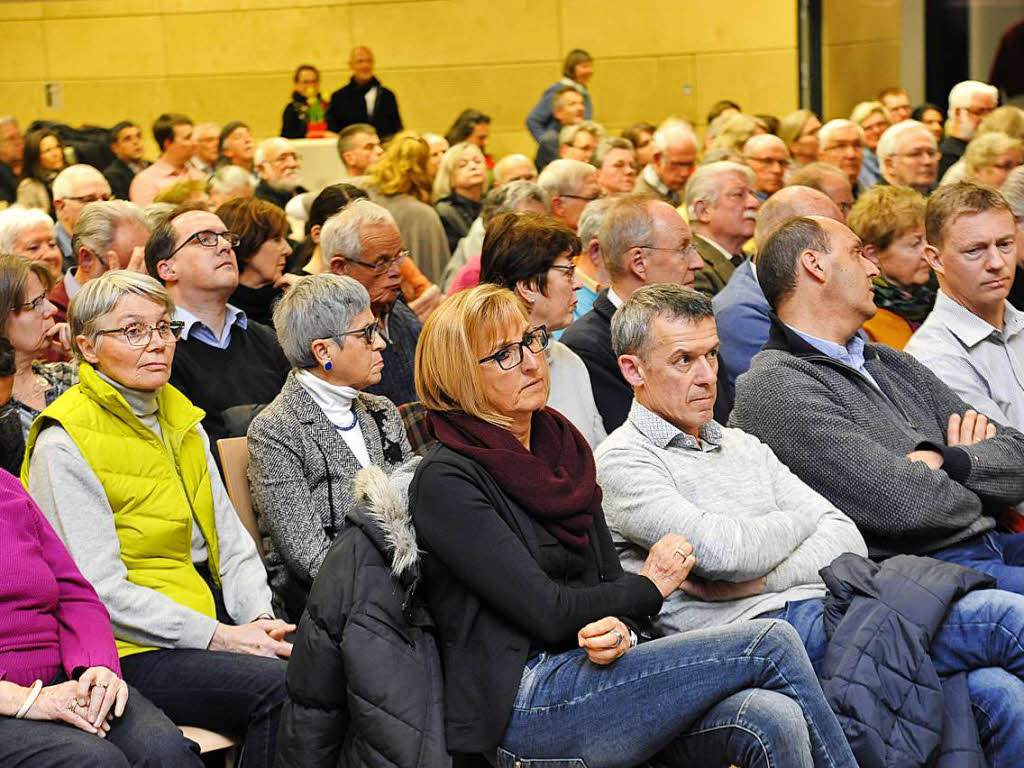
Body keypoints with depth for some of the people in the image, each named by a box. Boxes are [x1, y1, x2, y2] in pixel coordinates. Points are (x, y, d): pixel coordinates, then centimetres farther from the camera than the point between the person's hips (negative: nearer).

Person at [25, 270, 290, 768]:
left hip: (206, 613, 7)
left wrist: (258, 619, -5)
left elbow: (231, 542, 15)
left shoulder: (182, 421, 16)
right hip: (128, 650, -7)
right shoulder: (64, 444, -9)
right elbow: (99, 588, -15)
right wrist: (219, 637, -18)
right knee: (278, 686, -27)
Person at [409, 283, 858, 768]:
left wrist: (620, 628, -9)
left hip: (591, 676, 7)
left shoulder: (560, 446, 17)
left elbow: (611, 578, 14)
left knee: (773, 721, -23)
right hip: (526, 706, -7)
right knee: (769, 645, -16)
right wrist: (649, 587, 2)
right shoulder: (444, 482, -7)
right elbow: (549, 613, -12)